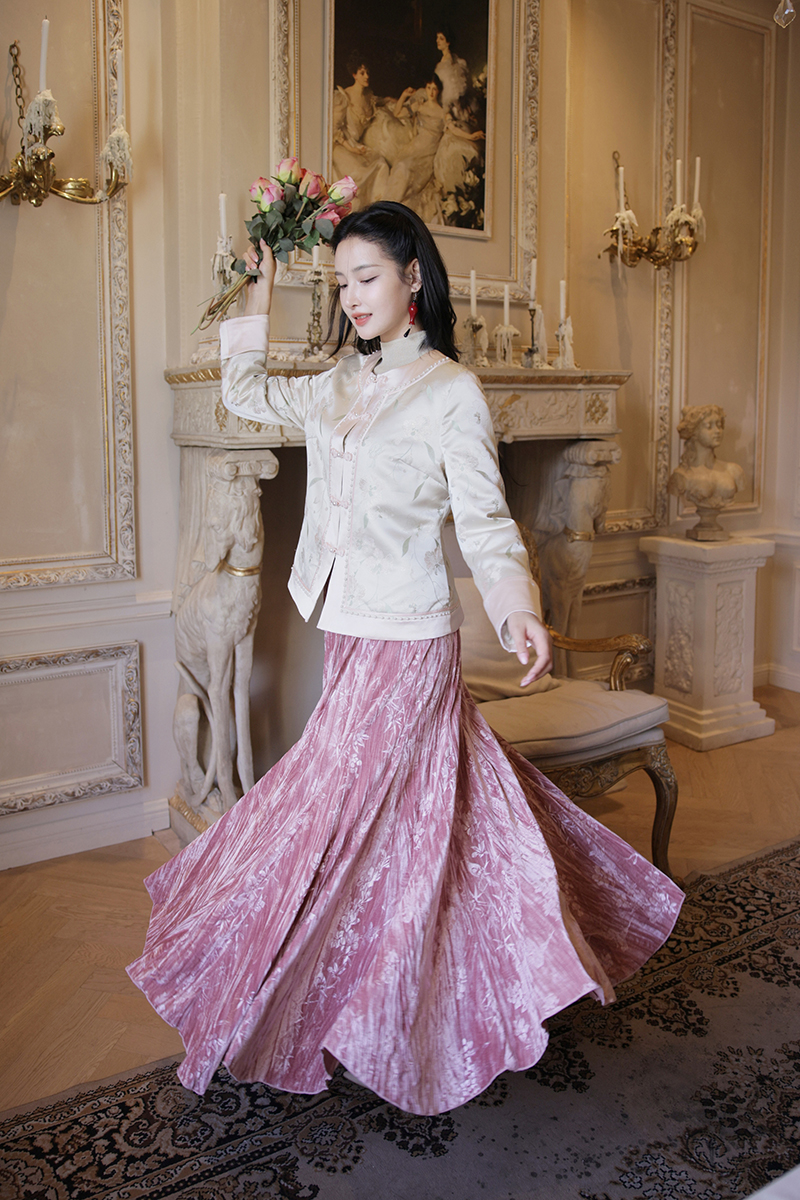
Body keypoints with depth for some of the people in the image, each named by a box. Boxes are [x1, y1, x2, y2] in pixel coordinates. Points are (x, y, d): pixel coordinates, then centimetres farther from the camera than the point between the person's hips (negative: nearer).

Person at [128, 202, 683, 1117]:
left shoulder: (450, 390, -9)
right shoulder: (339, 385, 12)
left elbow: (485, 521, -12)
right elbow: (245, 393, 26)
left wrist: (519, 614, -28)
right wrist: (261, 292, 24)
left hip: (407, 640, -7)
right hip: (349, 632, 7)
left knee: (338, 822, -1)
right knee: (404, 827, 16)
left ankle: (275, 1020, 18)